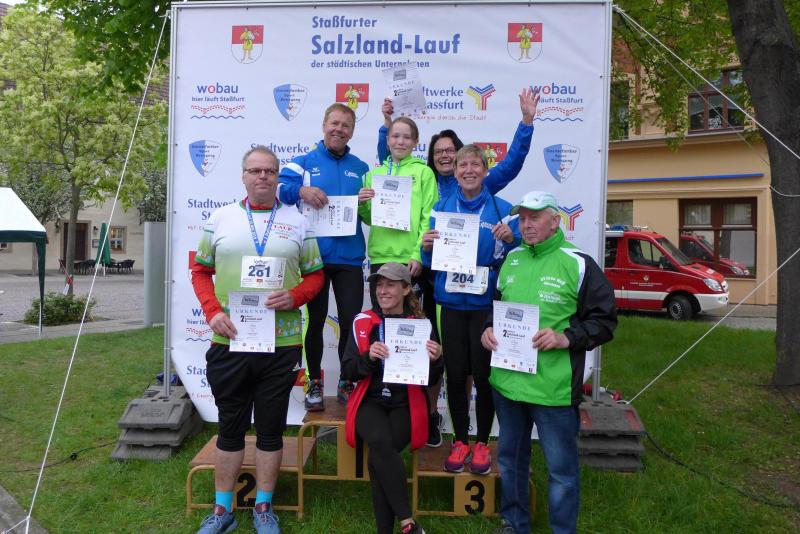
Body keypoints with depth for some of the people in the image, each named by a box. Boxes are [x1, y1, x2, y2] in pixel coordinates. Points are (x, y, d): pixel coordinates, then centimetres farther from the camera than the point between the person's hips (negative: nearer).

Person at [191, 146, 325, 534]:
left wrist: (294, 296, -13)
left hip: (282, 344, 0)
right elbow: (201, 271, 9)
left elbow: (315, 275, 6)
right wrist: (212, 311, -6)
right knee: (230, 427, 12)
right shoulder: (220, 219, 7)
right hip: (229, 342, 1)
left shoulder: (297, 222, 5)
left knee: (271, 429, 10)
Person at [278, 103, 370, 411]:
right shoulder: (304, 162, 5)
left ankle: (347, 383, 22)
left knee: (351, 322, 4)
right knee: (315, 321, 9)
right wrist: (301, 190, -29)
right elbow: (279, 187, -10)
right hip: (314, 256, -2)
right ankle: (314, 384, 23)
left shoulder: (360, 168, 14)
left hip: (349, 258, 2)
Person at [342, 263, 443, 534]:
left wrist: (435, 359, -17)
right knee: (380, 442, -31)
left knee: (378, 457, -25)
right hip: (371, 401, 1)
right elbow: (348, 372, 1)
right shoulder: (363, 321, 4)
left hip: (405, 404, 0)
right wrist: (369, 357, -18)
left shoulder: (420, 323, 3)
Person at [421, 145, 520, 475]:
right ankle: (460, 441, 23)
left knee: (483, 374, 3)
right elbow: (431, 261, 10)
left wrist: (511, 240, -19)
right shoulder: (441, 208, 7)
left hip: (485, 304, -2)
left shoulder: (502, 209, 1)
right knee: (455, 374, 6)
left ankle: (482, 444, 21)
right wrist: (427, 247, -11)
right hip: (451, 302, 2)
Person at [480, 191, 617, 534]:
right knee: (509, 457, 20)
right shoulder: (511, 259, 11)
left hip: (553, 387, -6)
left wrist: (566, 339, -20)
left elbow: (604, 320, -7)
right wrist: (487, 330, 3)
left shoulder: (577, 264, -7)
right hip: (506, 380, 6)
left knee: (561, 467, 7)